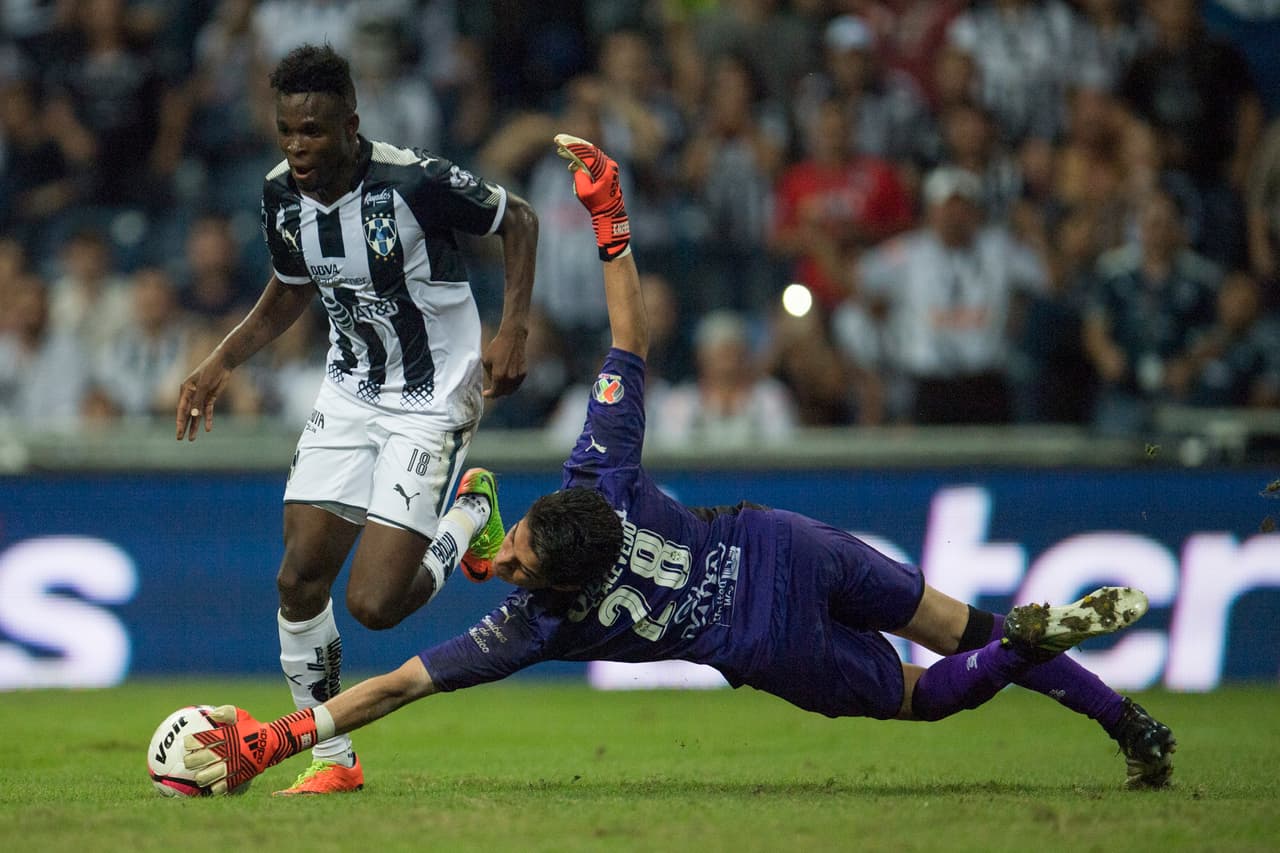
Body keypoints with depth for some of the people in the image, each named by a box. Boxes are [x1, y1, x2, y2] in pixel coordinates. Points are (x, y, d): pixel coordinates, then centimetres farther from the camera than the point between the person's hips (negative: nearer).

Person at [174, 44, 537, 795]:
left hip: (432, 405, -6)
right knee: (299, 580, -5)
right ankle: (332, 760, 12)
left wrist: (514, 330, -15)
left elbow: (519, 220, -6)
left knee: (374, 605, -14)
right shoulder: (281, 196, -4)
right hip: (349, 395, 6)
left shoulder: (416, 181, -23)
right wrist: (223, 361, 2)